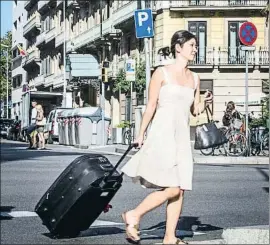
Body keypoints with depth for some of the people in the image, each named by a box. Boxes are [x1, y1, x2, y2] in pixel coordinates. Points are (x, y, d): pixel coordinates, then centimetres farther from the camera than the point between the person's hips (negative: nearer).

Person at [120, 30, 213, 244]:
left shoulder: (194, 78, 14)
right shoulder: (162, 73, -3)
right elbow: (151, 106, -3)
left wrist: (205, 103, -4)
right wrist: (141, 135, -2)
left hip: (182, 137, 7)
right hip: (162, 134, -6)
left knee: (180, 190, 4)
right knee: (172, 189, -13)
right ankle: (133, 215, 3)